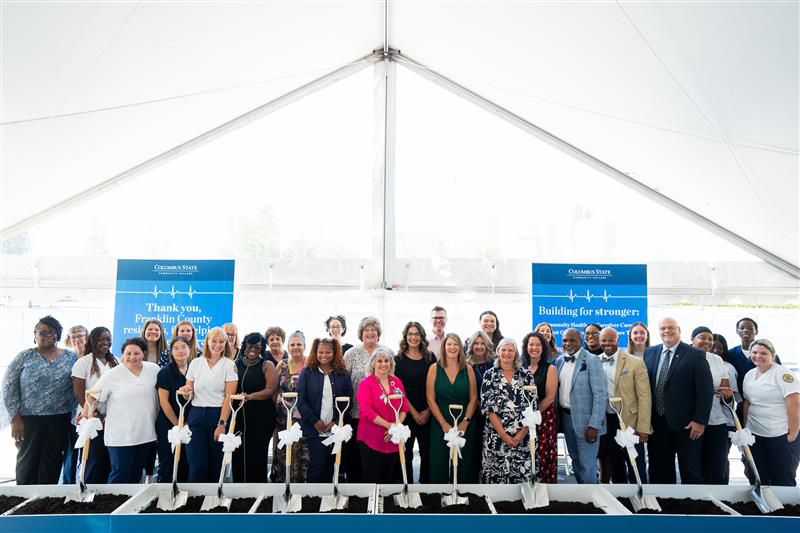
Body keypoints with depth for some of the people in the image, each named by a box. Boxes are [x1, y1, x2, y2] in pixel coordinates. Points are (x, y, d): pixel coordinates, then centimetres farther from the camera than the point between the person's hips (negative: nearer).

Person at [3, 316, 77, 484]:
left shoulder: (71, 357, 4)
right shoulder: (24, 357, 0)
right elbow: (9, 388, -2)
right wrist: (16, 418, -7)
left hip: (60, 419, 1)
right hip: (29, 419, -1)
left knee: (52, 461, 9)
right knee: (27, 460, 9)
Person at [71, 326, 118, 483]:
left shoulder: (115, 362, 10)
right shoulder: (83, 363, -5)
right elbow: (79, 394, -9)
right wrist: (95, 416, -13)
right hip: (93, 422, -5)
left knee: (110, 461, 9)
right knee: (95, 460, 1)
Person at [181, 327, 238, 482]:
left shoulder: (229, 365, 0)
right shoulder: (196, 363, 8)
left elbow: (229, 397, -5)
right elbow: (190, 391, 15)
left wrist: (222, 424, -12)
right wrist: (186, 389, -9)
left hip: (219, 415, -2)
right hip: (196, 415, 2)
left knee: (216, 465, 4)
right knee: (197, 466, -5)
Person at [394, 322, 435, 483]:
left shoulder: (430, 358, 6)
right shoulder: (399, 359, 1)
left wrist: (428, 411, -6)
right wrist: (413, 412, -9)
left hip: (427, 414, 2)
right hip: (406, 413, -2)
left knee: (427, 452, 6)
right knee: (406, 452, 3)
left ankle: (425, 483, 21)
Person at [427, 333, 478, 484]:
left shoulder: (467, 369, 3)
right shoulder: (434, 369, 0)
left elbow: (473, 398, 2)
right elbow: (430, 399, -4)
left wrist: (465, 422, -9)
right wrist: (444, 424, -10)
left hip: (465, 426, 1)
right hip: (440, 426, -1)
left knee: (463, 466, 5)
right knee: (439, 466, 3)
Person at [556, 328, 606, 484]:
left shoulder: (591, 360, -13)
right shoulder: (560, 360, 6)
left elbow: (601, 394, -16)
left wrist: (594, 425, -20)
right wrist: (558, 416, 7)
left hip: (585, 420, -6)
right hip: (566, 417, 6)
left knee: (587, 464, 0)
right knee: (575, 460, 18)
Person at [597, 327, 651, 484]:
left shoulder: (635, 363, -8)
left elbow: (644, 398, -9)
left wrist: (642, 428, -13)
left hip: (630, 423, -3)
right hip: (606, 422, 4)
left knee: (636, 471, 5)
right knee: (615, 468, 15)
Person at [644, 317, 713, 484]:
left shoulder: (695, 355, -7)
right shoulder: (650, 353, 6)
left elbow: (706, 390, -10)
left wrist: (700, 421, -13)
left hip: (686, 424, -4)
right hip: (656, 423, 4)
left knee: (690, 471, 10)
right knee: (659, 471, 13)